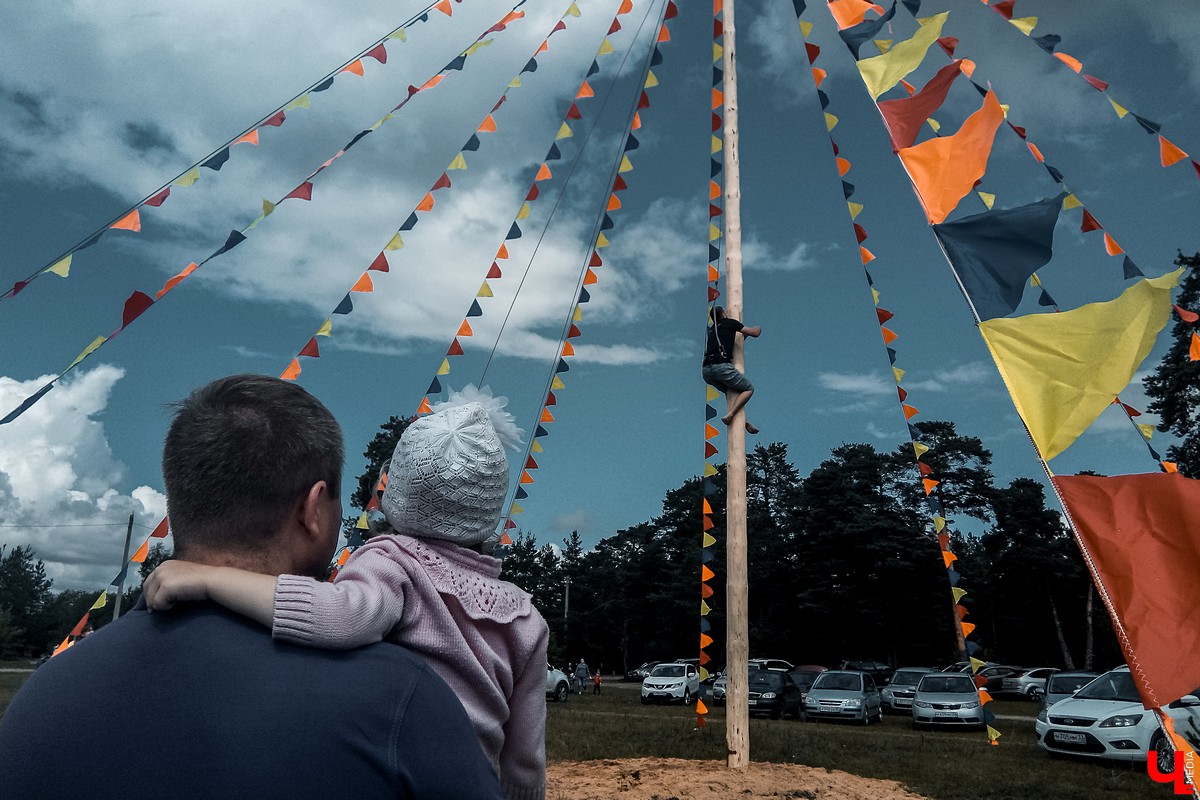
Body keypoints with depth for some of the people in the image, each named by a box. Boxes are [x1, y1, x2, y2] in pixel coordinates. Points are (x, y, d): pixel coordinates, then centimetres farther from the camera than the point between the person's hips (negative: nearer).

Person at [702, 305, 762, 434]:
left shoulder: (711, 329, 29)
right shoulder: (729, 322, 11)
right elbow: (755, 333, 13)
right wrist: (759, 327, 35)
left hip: (706, 370, 6)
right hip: (722, 366, -6)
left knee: (731, 391, 22)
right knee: (749, 388, 9)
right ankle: (730, 415, -9)